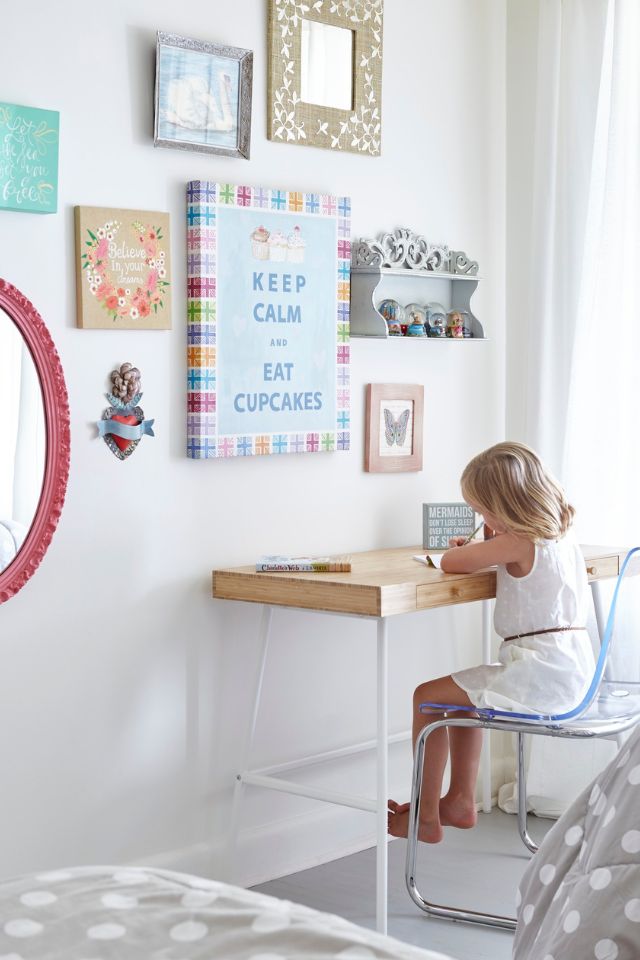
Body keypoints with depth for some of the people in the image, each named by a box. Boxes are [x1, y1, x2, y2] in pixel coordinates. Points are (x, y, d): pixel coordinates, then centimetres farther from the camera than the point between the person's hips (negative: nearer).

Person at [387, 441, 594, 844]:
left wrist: (460, 548, 9)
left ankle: (426, 817, 4)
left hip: (540, 673, -10)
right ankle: (460, 801, 30)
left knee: (428, 697, -2)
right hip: (574, 669, 10)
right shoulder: (563, 534, 10)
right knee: (463, 693, 28)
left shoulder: (519, 542, -16)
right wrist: (481, 549, 18)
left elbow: (450, 563, -15)